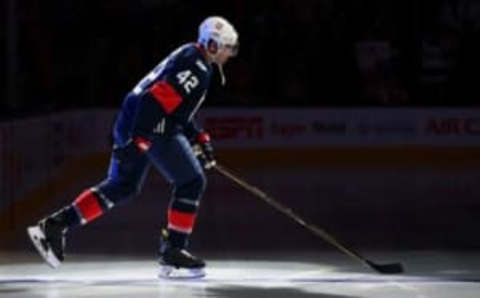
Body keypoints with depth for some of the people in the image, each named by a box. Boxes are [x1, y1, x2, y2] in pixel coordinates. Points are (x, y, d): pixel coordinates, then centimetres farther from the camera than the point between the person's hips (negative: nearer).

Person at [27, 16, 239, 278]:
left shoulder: (189, 58, 21)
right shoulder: (195, 66, -13)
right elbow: (158, 99, -23)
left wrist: (198, 139, 25)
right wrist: (139, 141, -27)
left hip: (133, 125, 10)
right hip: (152, 128, -10)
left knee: (121, 187, 15)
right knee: (191, 181, -2)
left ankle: (57, 224, 10)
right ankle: (173, 250, -1)